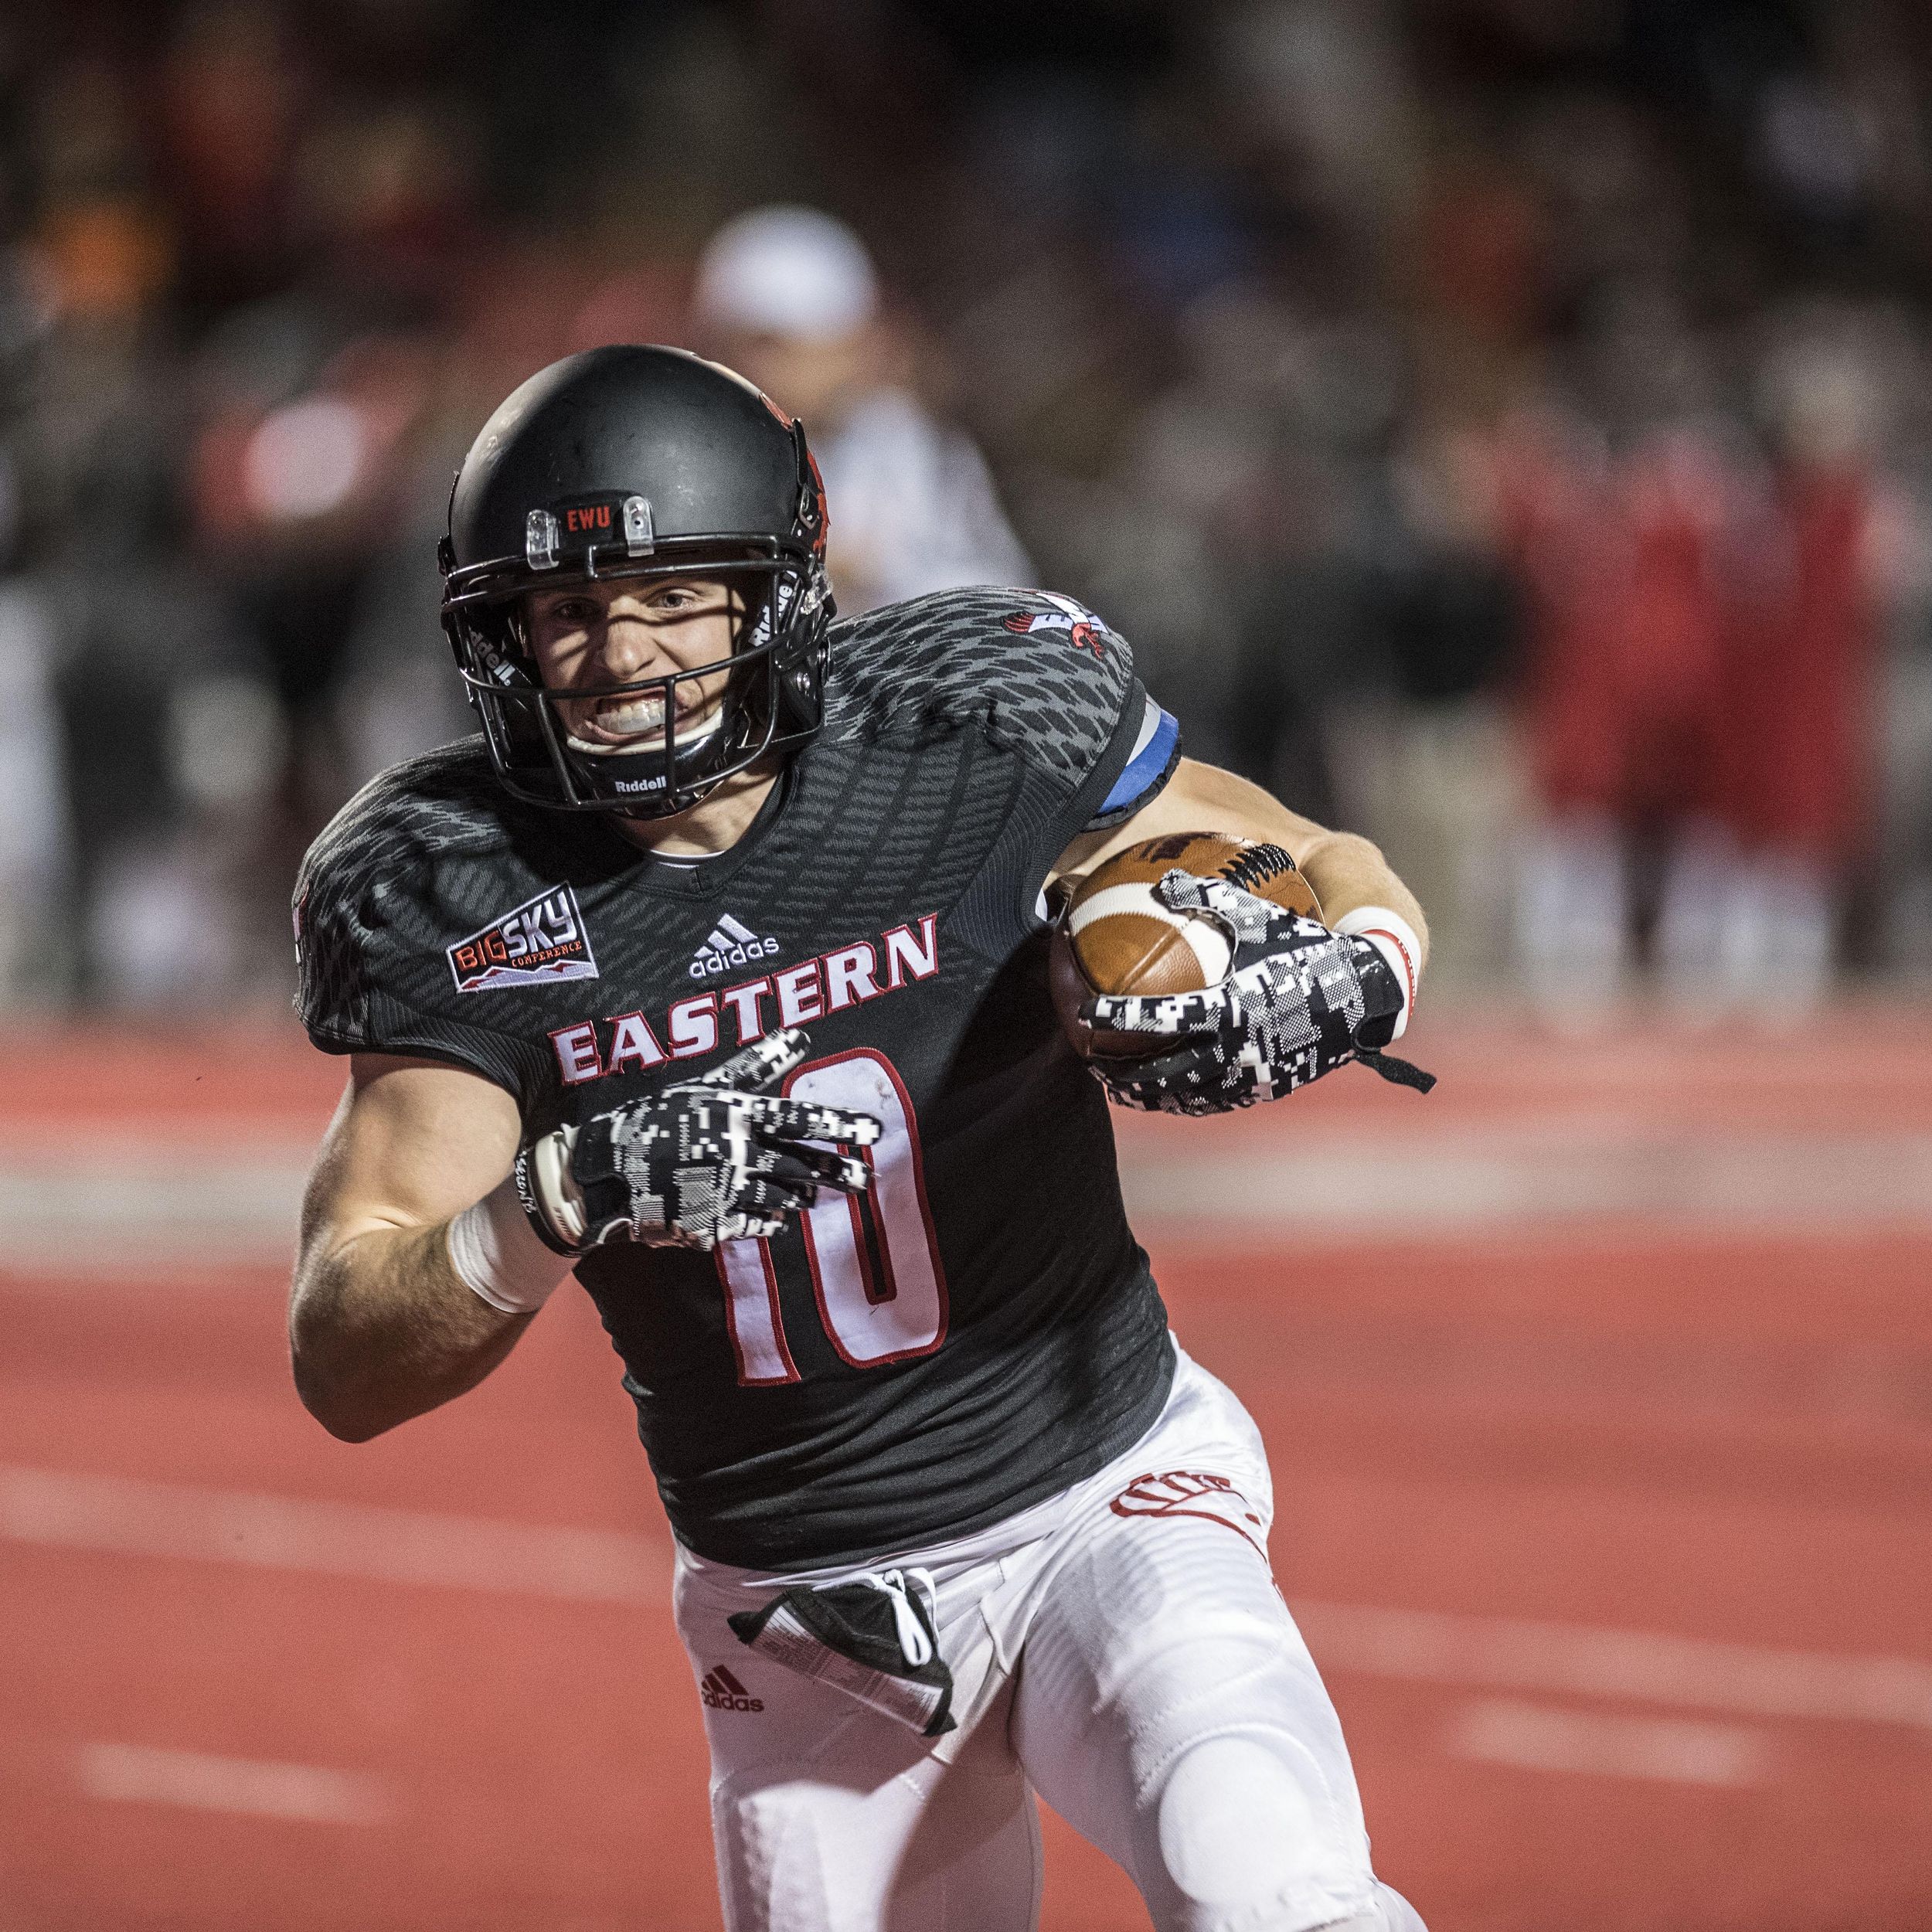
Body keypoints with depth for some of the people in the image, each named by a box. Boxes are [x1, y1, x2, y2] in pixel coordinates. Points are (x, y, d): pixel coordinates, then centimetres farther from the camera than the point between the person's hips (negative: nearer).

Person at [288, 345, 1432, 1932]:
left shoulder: (978, 731, -11)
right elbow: (345, 1369, -13)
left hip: (1104, 1503, -3)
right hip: (802, 1625, 3)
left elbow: (1354, 892, 2)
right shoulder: (454, 896, -9)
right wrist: (572, 1197, -33)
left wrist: (1327, 985, -22)